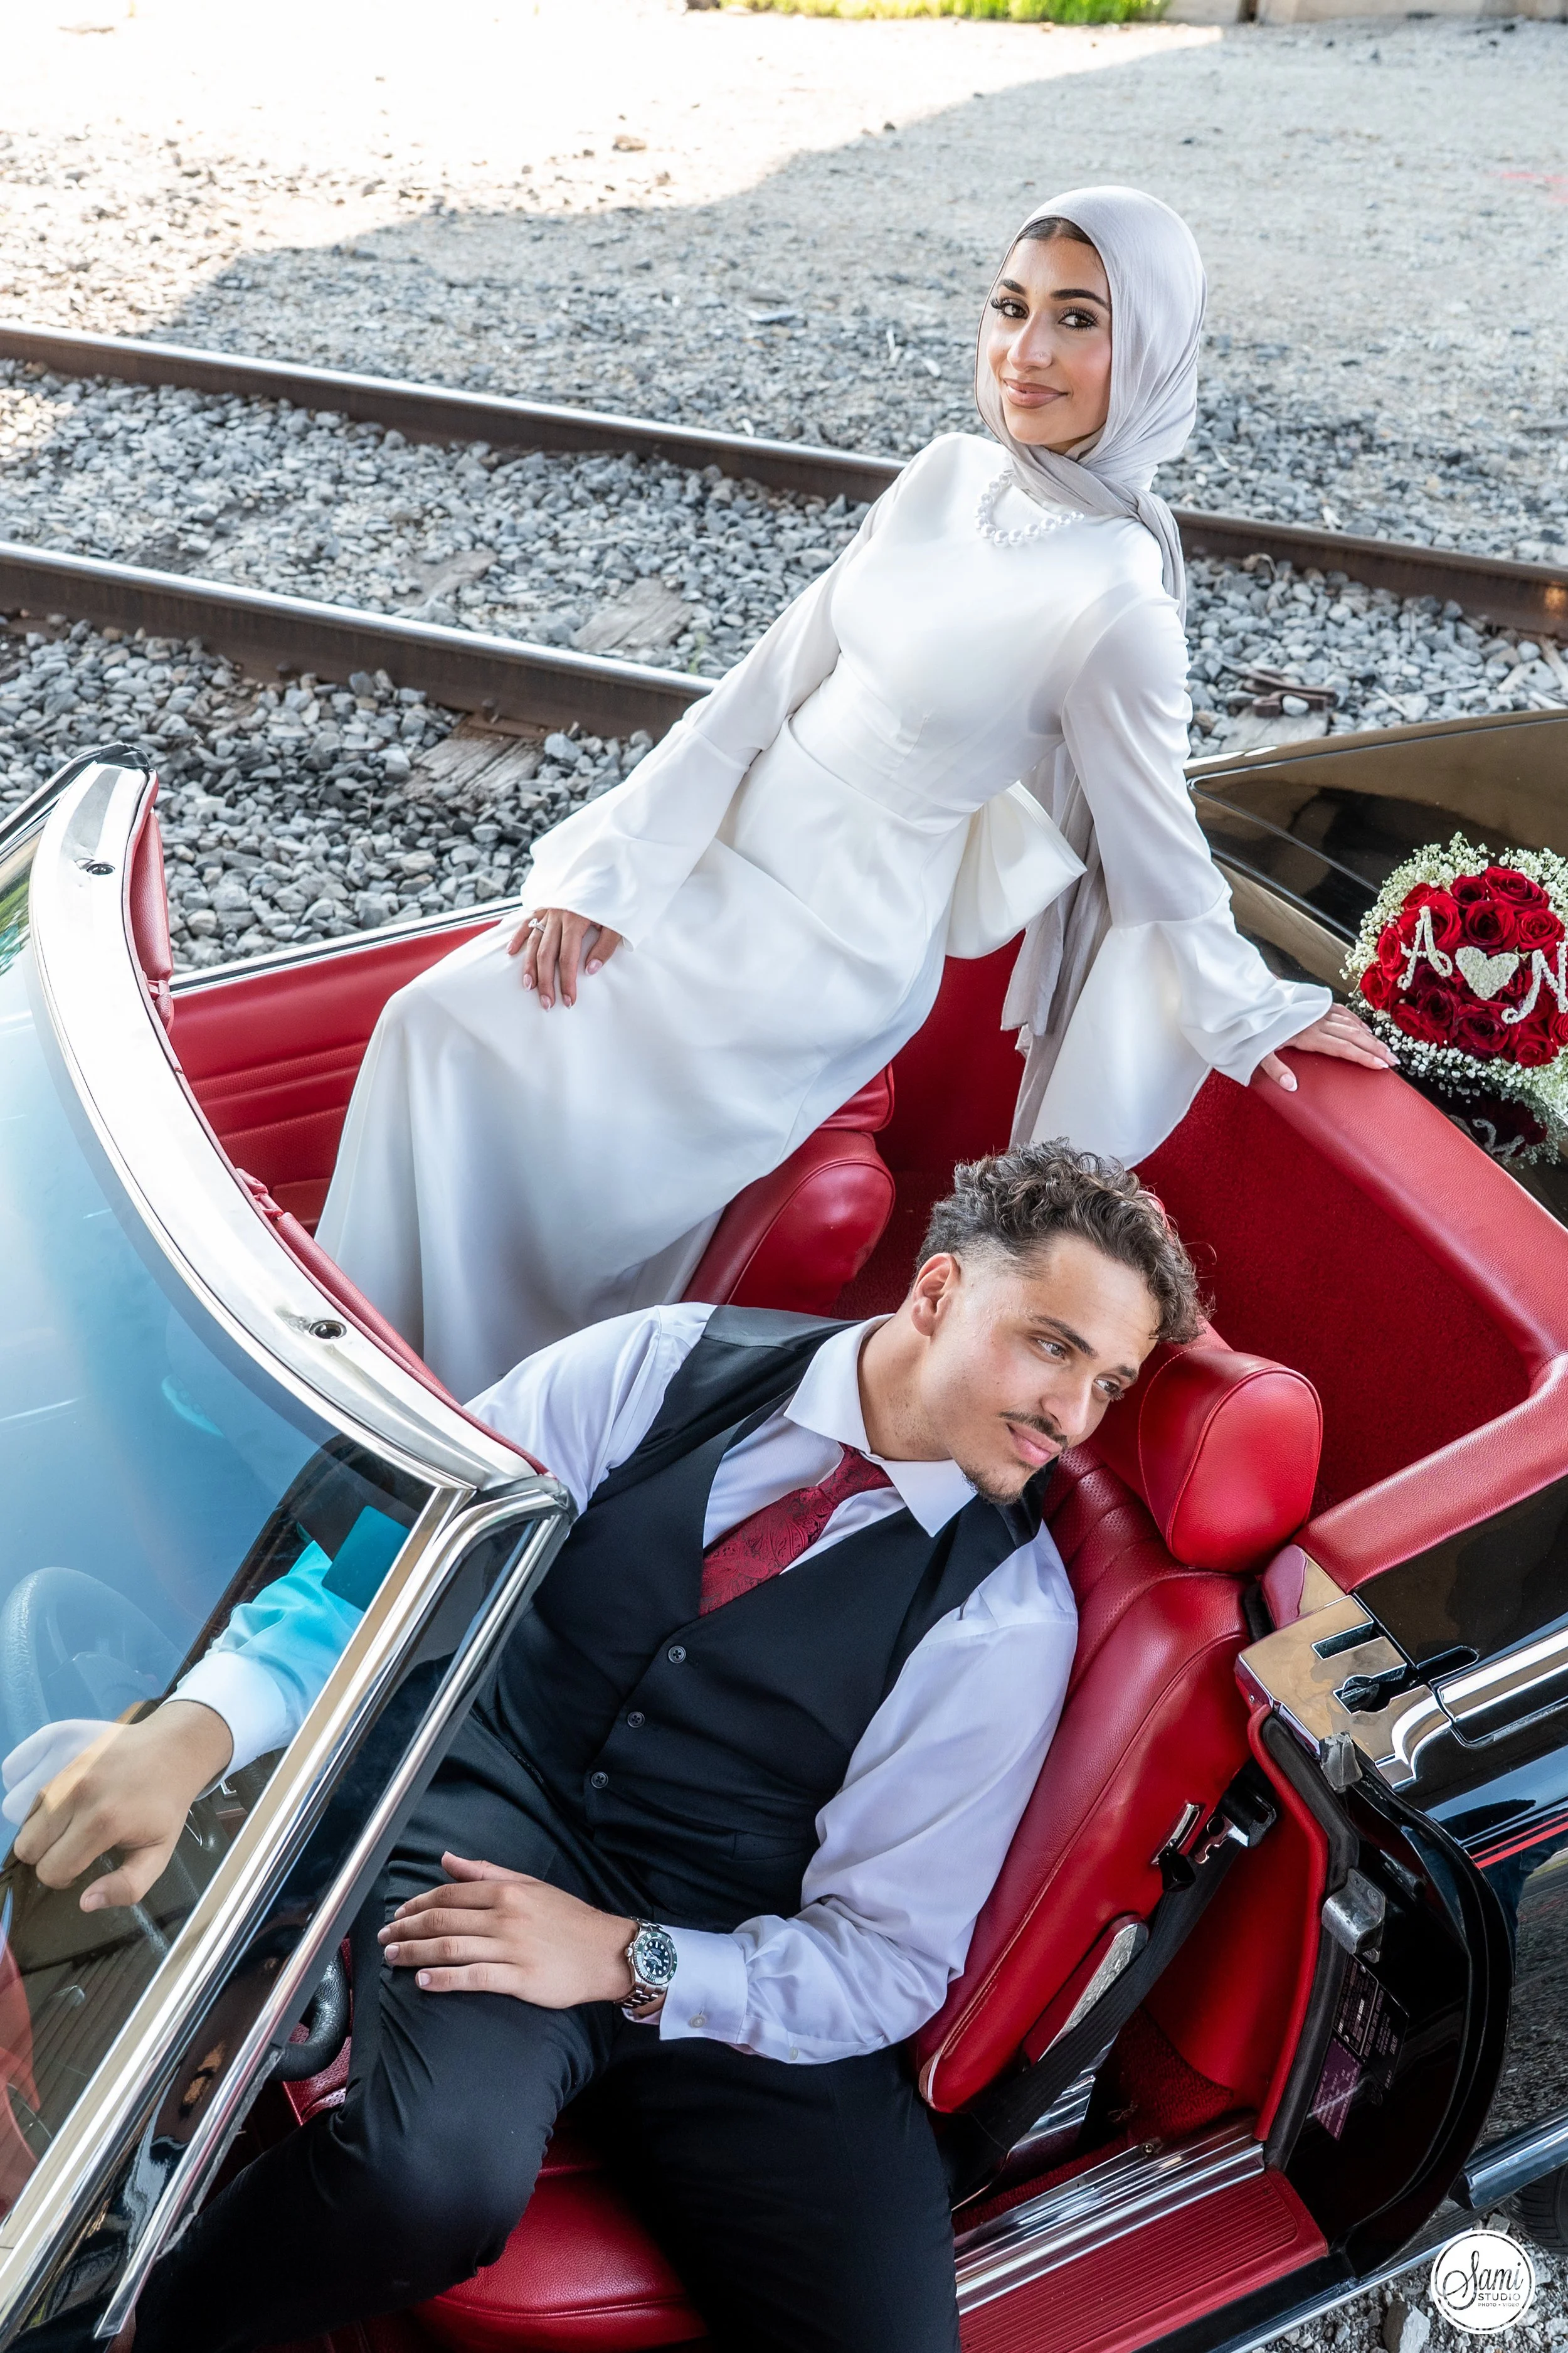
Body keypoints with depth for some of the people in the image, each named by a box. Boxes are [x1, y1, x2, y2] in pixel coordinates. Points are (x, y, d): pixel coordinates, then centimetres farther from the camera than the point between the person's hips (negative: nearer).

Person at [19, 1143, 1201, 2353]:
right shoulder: (662, 1364, -2)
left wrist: (628, 1959, -19)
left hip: (720, 1971, 2)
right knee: (434, 2180, -32)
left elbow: (893, 1961, -5)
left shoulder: (1009, 1615, -6)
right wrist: (200, 1726, -24)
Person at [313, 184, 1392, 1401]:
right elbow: (776, 675, 1)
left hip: (834, 937, -7)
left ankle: (492, 1418, 8)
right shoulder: (951, 476, 1)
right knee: (439, 1019, 1)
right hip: (726, 849, 7)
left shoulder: (1118, 610, -22)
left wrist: (1248, 1010, 7)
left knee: (492, 1059, -13)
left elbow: (1158, 853, -7)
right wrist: (611, 871, -1)